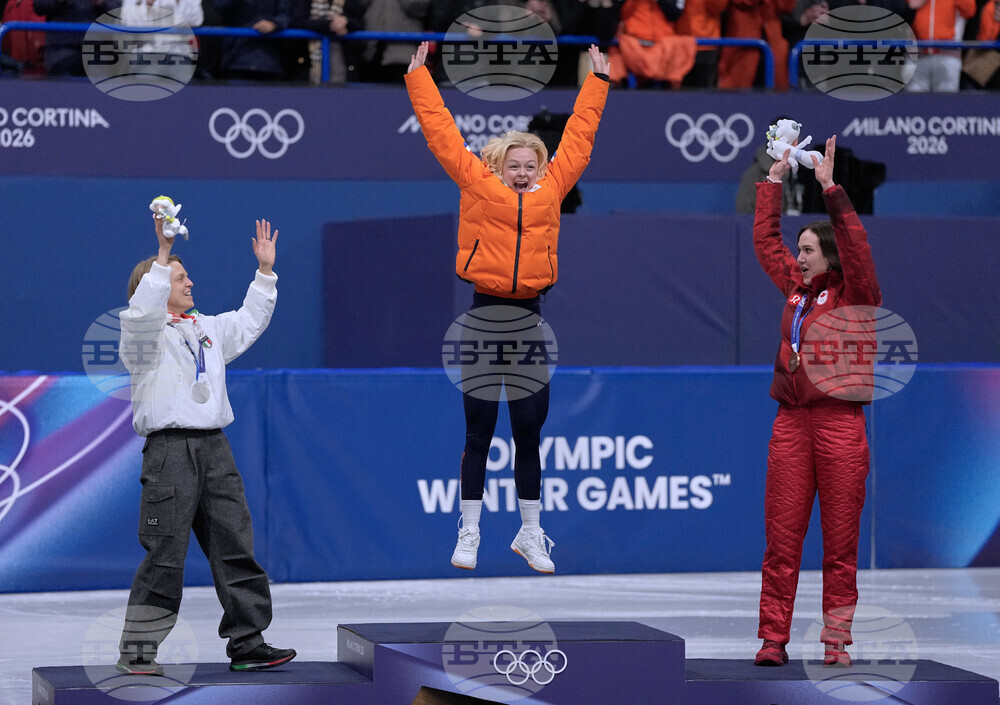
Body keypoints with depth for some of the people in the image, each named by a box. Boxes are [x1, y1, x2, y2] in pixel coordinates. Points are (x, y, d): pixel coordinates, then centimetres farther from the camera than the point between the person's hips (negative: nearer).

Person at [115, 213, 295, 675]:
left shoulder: (207, 330, 22)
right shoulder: (146, 334, -2)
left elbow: (248, 322, 33)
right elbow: (142, 312, -23)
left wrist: (265, 270, 26)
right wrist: (164, 254, -29)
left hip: (214, 447, 7)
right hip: (170, 449, -7)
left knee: (236, 548, 3)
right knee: (165, 554, -8)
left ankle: (247, 642, 8)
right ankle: (137, 650, -2)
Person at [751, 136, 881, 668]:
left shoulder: (854, 295, 0)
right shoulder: (795, 288, 15)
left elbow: (855, 245, -15)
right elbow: (765, 238, 23)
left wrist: (830, 187, -18)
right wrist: (776, 178, 21)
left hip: (839, 420, -5)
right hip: (791, 422, 5)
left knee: (840, 540, 0)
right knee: (781, 537, 1)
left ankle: (836, 639, 3)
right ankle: (773, 639, 1)